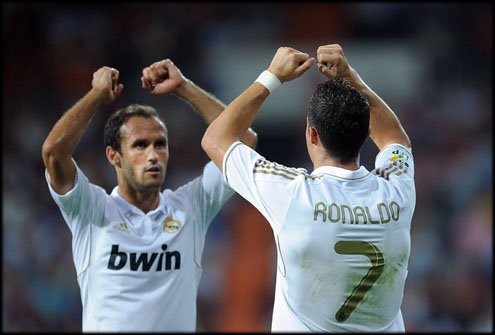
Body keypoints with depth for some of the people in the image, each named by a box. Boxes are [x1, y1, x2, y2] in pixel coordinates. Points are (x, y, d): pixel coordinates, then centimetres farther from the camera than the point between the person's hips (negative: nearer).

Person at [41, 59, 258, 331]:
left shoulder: (189, 208, 10)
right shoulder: (92, 211, 5)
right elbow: (53, 149, -10)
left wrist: (183, 87, 7)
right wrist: (99, 93, 3)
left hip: (179, 326, 2)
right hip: (105, 328, -2)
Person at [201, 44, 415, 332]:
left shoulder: (292, 195, -23)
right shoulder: (396, 193, -14)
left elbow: (216, 139, -7)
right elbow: (394, 136, 11)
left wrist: (272, 77, -3)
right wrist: (350, 78, 5)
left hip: (301, 328, -3)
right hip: (384, 328, 3)